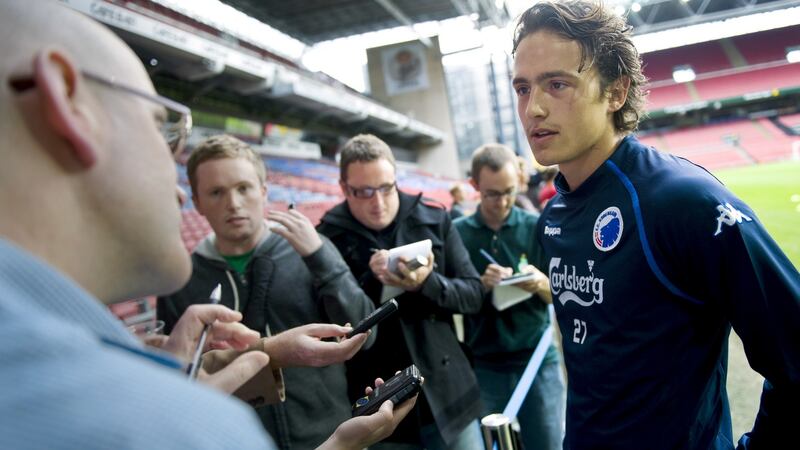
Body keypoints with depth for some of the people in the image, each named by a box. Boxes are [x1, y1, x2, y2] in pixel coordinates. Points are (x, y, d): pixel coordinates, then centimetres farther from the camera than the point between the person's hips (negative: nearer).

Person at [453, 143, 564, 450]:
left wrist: (542, 284, -22)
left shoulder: (537, 228, -2)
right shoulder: (457, 232, -3)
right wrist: (480, 285, -19)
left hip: (537, 360, 0)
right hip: (483, 364, 0)